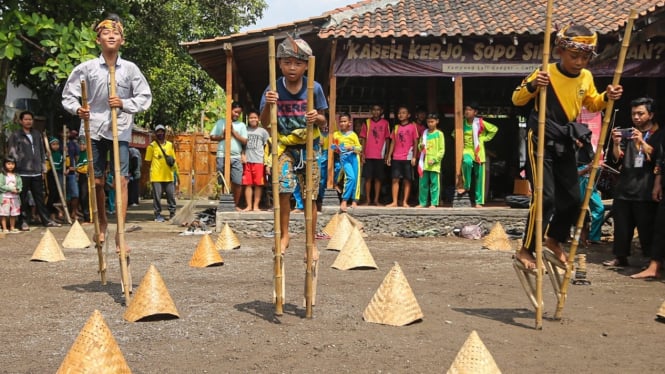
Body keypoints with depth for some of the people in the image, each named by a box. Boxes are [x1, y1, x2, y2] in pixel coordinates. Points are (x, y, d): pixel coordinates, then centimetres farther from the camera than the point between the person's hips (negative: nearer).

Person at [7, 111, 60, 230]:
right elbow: (12, 154, -4)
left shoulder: (37, 135, 13)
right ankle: (23, 221, 8)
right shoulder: (15, 136, -1)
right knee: (23, 199, 1)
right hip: (22, 173, -4)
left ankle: (46, 220, 14)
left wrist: (43, 169, 15)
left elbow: (42, 152, 17)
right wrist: (15, 168, -9)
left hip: (36, 173, 4)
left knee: (40, 197, 10)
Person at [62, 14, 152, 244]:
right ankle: (102, 222, 33)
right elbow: (68, 95, 7)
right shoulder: (87, 68, 2)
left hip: (120, 131, -1)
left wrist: (124, 103, -11)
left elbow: (145, 98, 5)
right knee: (97, 181, 8)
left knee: (122, 181, -7)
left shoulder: (130, 69, 2)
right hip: (95, 130, 1)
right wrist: (78, 109, -12)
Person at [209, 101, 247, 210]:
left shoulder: (241, 125, 12)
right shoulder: (221, 122, 11)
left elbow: (244, 141, 4)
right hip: (222, 156, -1)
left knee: (238, 182, -3)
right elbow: (212, 137, 9)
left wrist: (233, 132, -3)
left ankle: (235, 205, 8)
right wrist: (222, 136, -7)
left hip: (236, 157, 1)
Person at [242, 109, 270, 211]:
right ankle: (249, 206, 5)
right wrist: (243, 155, -2)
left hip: (259, 161, -1)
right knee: (248, 184, 0)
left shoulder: (263, 131, 7)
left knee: (258, 184, -1)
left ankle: (256, 206, 4)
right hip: (247, 161, 2)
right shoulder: (245, 130, 12)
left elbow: (267, 146, 7)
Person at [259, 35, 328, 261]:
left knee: (310, 196, 3)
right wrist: (268, 105, -26)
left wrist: (317, 117, -23)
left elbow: (323, 122, 0)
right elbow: (265, 123, -7)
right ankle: (284, 235, 4)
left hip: (309, 146, 0)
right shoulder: (274, 89, -9)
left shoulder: (314, 88, -9)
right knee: (283, 189, -17)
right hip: (284, 146, 0)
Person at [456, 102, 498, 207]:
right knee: (467, 162, -34)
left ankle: (479, 201, 6)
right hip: (467, 150, 1)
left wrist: (484, 138, -1)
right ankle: (466, 187, -15)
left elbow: (494, 129, 3)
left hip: (478, 152, -1)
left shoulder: (480, 123, -7)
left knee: (479, 176, 0)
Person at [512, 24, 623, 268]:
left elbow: (591, 104, 21)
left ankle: (554, 239, 33)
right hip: (541, 140, -6)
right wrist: (532, 85, -27)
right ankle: (526, 250, -3)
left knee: (572, 198, 10)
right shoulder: (546, 73, -14)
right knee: (546, 197, -14)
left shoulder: (586, 77, 3)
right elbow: (517, 100, -9)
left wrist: (606, 97, 1)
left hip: (565, 142, 6)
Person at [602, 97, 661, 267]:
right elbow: (615, 162, 9)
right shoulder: (626, 134, 15)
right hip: (624, 190, 4)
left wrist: (642, 142, -19)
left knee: (647, 228, -6)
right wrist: (616, 144, -10)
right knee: (622, 226, 6)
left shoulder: (659, 136, 6)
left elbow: (658, 160, -8)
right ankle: (621, 257, 16)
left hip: (646, 192, -4)